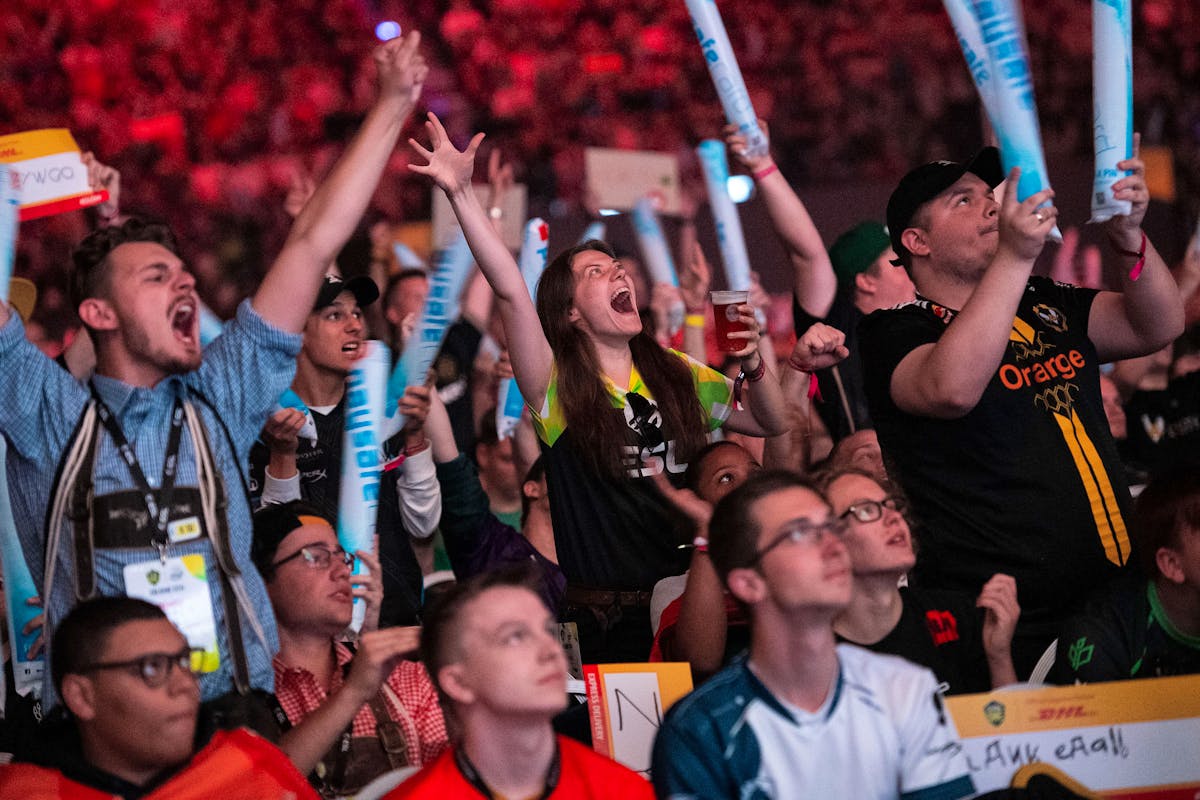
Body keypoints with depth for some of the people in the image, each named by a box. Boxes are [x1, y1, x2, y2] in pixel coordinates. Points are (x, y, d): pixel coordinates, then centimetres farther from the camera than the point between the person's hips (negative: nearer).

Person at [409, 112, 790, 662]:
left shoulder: (676, 375, 11)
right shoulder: (558, 387, -3)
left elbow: (772, 424, 17)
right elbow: (509, 291, -17)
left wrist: (752, 364, -3)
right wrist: (461, 193, -27)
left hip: (685, 602, 4)